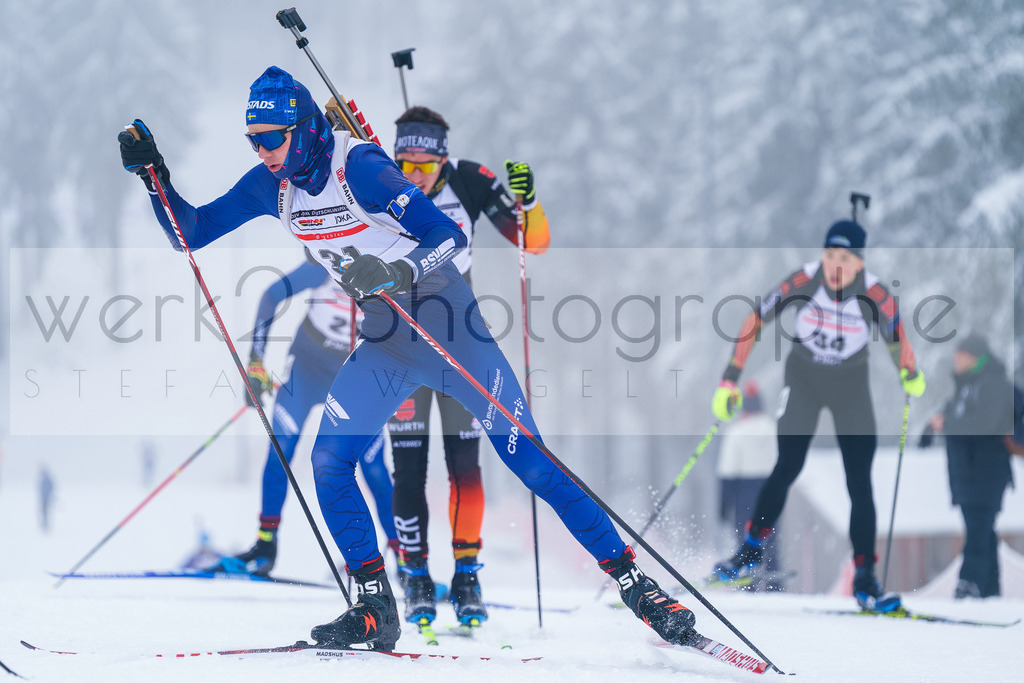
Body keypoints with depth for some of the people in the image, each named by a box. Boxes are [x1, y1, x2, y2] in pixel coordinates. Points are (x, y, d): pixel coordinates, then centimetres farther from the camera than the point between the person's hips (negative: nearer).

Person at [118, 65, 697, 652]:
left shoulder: (359, 169, -23)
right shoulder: (274, 185, -2)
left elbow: (450, 235, -27)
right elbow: (191, 231, 5)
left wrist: (399, 273, -44)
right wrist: (153, 173, -9)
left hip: (450, 329, -6)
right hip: (385, 344, 6)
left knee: (533, 463, -7)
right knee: (329, 463, -9)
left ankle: (635, 584, 0)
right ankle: (376, 611, 1)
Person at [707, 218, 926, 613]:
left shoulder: (875, 295, -23)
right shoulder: (803, 283, -21)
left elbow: (899, 343, -14)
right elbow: (754, 322, -12)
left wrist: (910, 375, -34)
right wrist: (730, 380, -14)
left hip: (851, 388, 0)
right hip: (803, 380, 0)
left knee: (860, 486, -6)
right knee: (787, 469, -8)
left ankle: (864, 581, -1)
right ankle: (751, 551, 11)